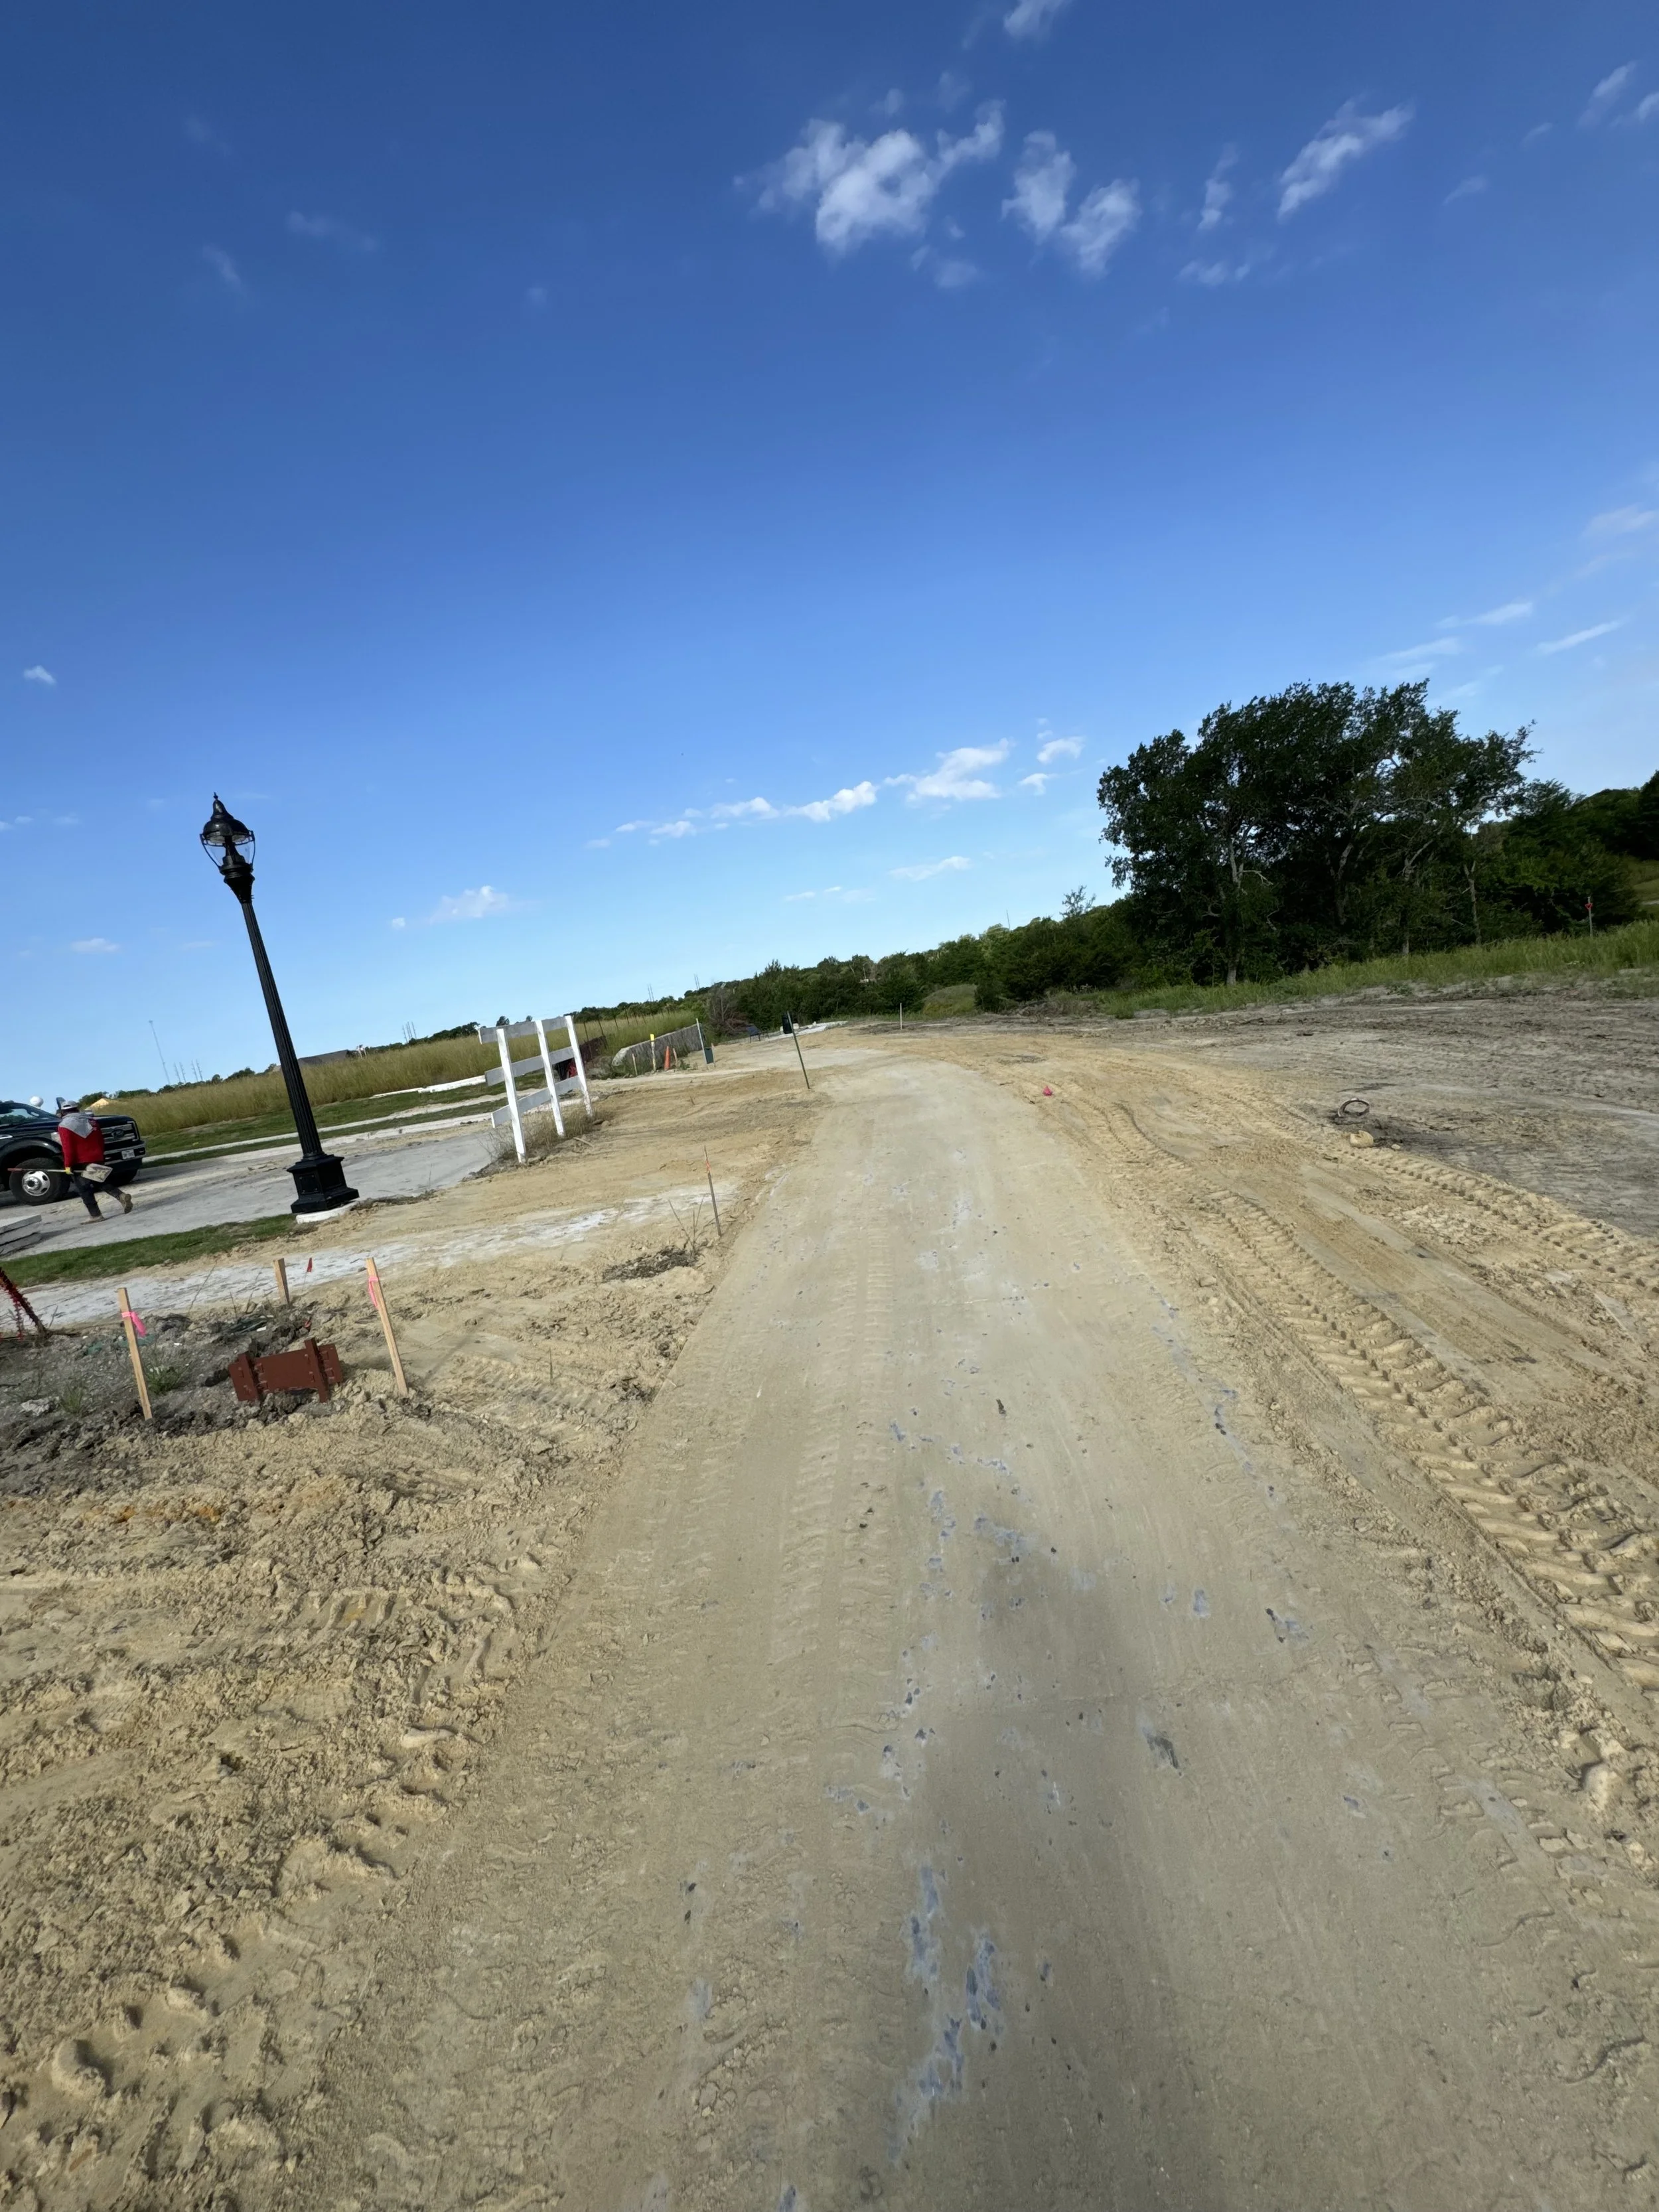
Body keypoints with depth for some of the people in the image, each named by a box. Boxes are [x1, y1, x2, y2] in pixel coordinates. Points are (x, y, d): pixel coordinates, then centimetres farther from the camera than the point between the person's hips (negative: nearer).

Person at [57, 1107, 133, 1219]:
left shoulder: (64, 1126, -7)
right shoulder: (91, 1121, 12)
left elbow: (68, 1148, -15)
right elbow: (101, 1141, 15)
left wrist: (68, 1165, -11)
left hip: (79, 1163, -6)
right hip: (97, 1159, 6)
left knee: (84, 1190, 1)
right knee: (100, 1182, 19)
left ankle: (96, 1215, -1)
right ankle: (121, 1195, -5)